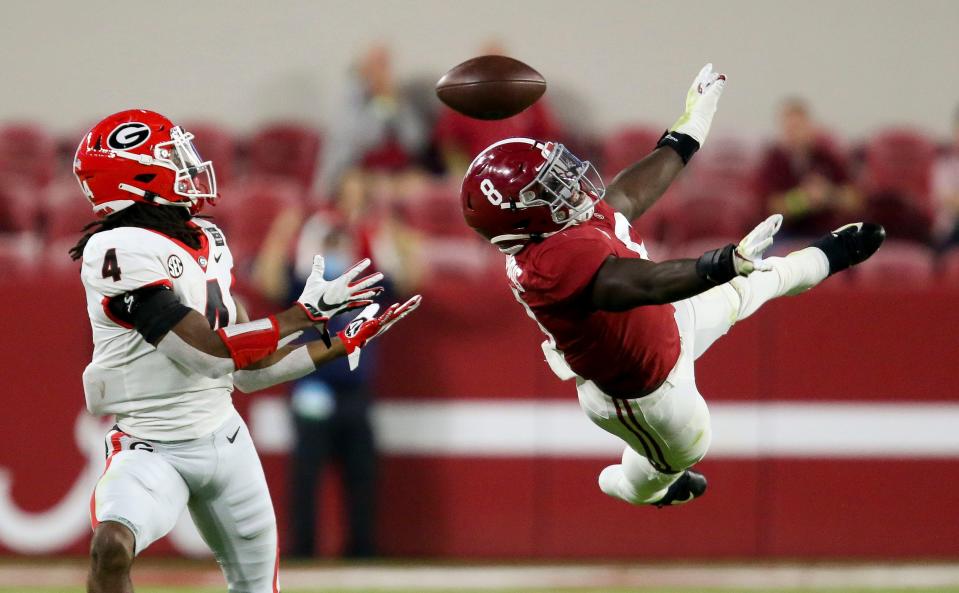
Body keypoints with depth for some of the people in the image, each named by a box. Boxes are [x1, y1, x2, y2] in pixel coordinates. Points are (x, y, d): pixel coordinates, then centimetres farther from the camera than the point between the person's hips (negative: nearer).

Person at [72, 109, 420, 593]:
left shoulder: (207, 241, 7)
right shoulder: (120, 253, -21)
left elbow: (248, 372, 13)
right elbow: (213, 353, -25)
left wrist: (343, 344, 12)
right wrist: (308, 312, -18)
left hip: (225, 439, 8)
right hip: (154, 451, -8)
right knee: (112, 545, -34)